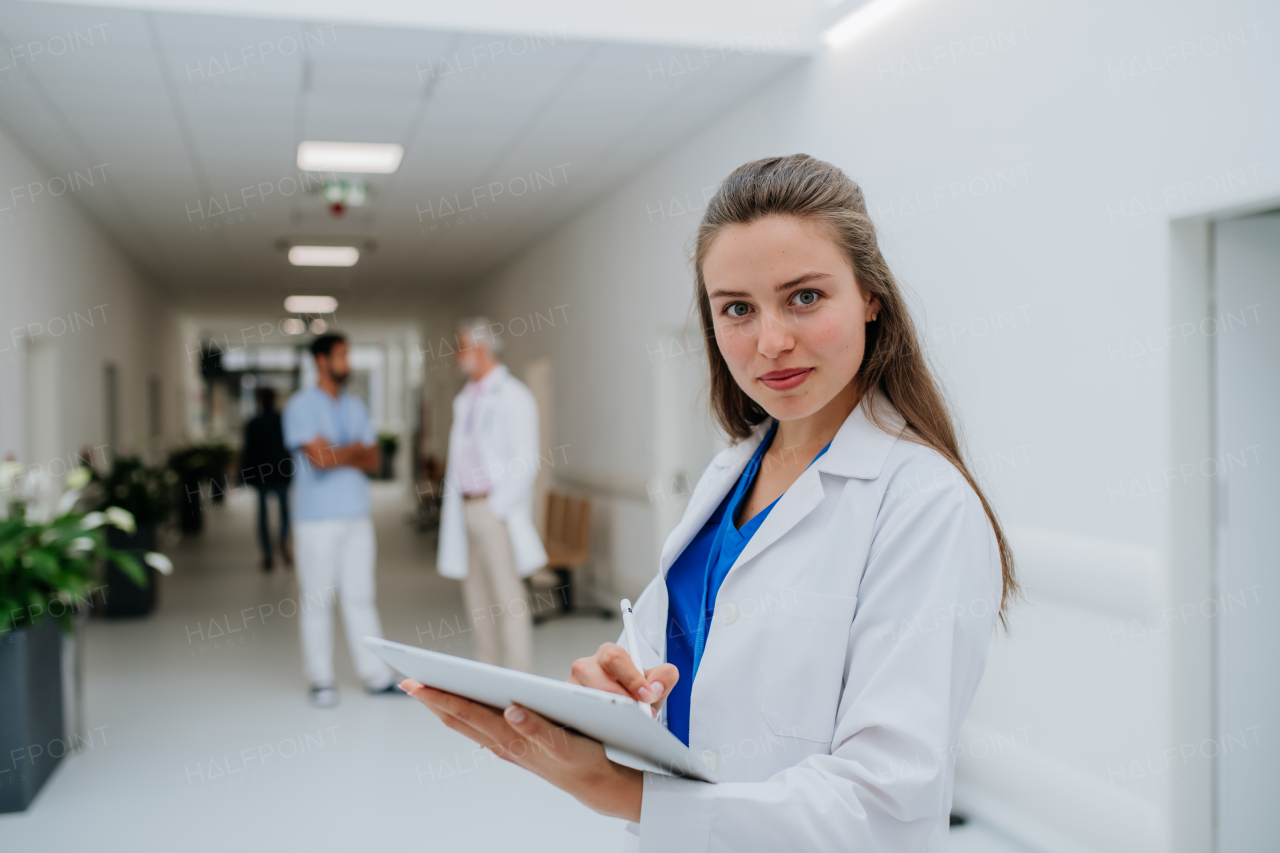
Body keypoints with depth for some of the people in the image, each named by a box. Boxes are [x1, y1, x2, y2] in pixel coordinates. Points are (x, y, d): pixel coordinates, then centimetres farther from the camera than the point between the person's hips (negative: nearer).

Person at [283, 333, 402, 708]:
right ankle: (321, 680, 11)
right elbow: (320, 457, -18)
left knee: (361, 597, 8)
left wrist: (337, 455, -10)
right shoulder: (301, 406, -6)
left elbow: (373, 460, 7)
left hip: (357, 516, 5)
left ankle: (376, 675, 12)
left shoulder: (355, 407, 13)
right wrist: (354, 450, -1)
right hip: (317, 519, -5)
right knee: (317, 601, 3)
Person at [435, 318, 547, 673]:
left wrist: (496, 506, -16)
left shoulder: (513, 396, -8)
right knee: (476, 594, 12)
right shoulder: (465, 398, 17)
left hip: (496, 510, -8)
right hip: (466, 507, 8)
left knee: (508, 597, -7)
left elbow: (526, 462, -14)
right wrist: (450, 502, 12)